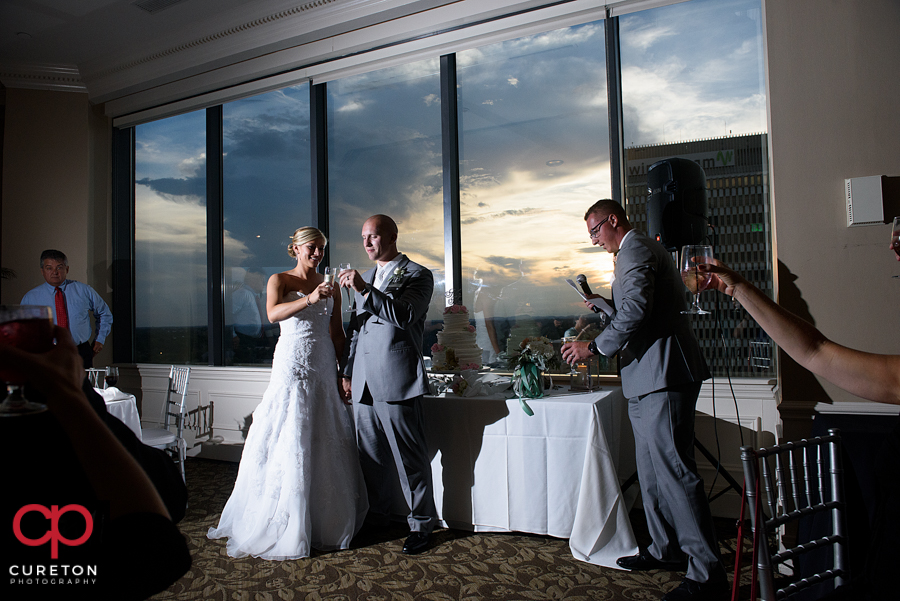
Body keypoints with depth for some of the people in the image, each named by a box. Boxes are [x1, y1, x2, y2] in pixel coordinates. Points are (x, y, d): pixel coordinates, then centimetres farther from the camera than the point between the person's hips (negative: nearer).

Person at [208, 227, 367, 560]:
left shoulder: (330, 286, 13)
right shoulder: (279, 280, 1)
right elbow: (273, 314, -20)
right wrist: (309, 299, -34)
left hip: (324, 367, 4)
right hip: (292, 366, -4)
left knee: (327, 444, 7)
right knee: (287, 444, -3)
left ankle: (326, 522, 22)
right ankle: (284, 526, 11)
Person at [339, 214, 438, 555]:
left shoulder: (417, 275, -2)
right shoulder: (365, 278, 20)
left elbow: (405, 315, -19)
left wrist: (364, 290, -23)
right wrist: (348, 373, 21)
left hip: (397, 380, -7)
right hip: (364, 382, 7)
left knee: (409, 456, 0)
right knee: (369, 456, 14)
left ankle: (421, 524, 16)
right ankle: (376, 518, 31)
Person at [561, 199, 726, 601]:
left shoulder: (635, 250, -10)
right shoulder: (642, 249, 23)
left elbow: (636, 310, -23)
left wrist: (593, 347, -16)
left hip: (662, 374, -12)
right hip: (651, 377, 12)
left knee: (674, 470, -9)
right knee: (651, 471, 17)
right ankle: (665, 550, 28)